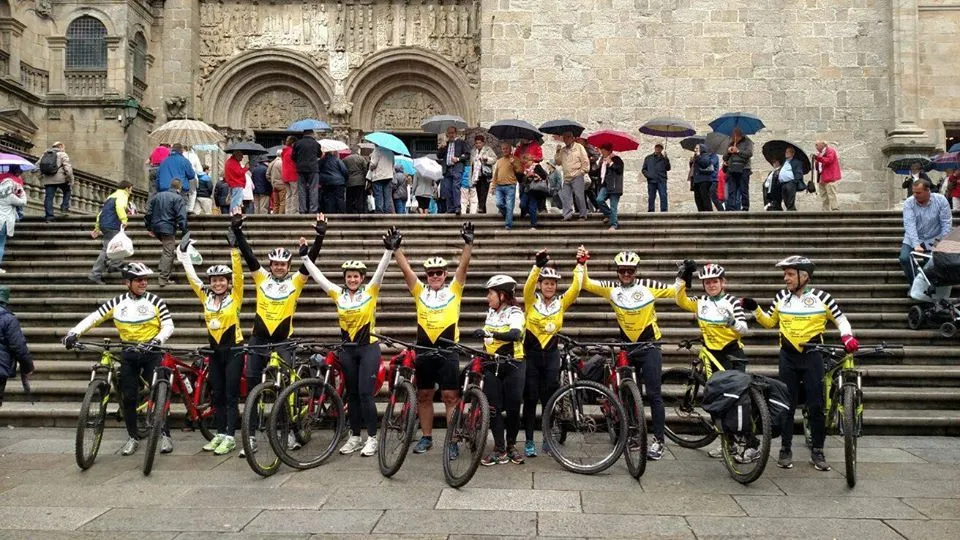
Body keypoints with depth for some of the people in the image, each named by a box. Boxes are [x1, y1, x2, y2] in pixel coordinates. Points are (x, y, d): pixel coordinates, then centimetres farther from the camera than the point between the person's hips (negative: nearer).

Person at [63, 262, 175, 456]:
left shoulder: (155, 301, -5)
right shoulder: (117, 303, 2)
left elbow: (168, 326, -9)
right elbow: (93, 318, 0)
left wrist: (157, 340, -26)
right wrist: (74, 333, -14)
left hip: (151, 352, -2)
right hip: (128, 354, 3)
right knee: (129, 397, 4)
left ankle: (165, 435, 6)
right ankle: (133, 437, 16)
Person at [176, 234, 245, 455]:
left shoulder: (235, 296, -5)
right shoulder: (206, 298, 5)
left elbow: (238, 273, -15)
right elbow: (192, 276, 6)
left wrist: (234, 249, -23)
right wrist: (183, 253, 2)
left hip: (233, 351, -5)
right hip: (215, 351, 5)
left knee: (231, 396, -1)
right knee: (217, 395, 11)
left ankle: (230, 437, 3)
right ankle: (220, 434, 20)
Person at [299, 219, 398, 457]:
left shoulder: (370, 291, -4)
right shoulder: (338, 294, 4)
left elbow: (381, 270, -16)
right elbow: (317, 276, 4)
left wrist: (389, 250, -28)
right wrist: (305, 256, 0)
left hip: (368, 348, -4)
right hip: (348, 349, 4)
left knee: (365, 393, -8)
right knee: (352, 394, 11)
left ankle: (372, 438, 1)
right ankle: (355, 437, 20)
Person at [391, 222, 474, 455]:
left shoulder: (453, 290, 3)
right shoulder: (420, 291, 8)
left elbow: (463, 266, -9)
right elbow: (406, 268, -1)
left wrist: (468, 242, -21)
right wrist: (396, 247, -12)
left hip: (448, 351, -3)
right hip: (424, 351, 3)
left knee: (450, 396, 0)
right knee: (423, 396, 11)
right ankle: (426, 437, 24)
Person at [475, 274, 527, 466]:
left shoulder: (515, 312, -9)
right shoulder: (491, 312, 12)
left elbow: (515, 334, -29)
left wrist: (490, 333, -36)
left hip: (512, 365, -5)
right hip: (492, 365, 5)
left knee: (513, 407, 1)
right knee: (493, 408, -2)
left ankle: (511, 445, 19)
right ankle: (499, 449, 4)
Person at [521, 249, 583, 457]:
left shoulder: (561, 302, 4)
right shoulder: (531, 300, -2)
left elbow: (576, 287, -8)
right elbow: (528, 285, -21)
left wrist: (580, 265, -17)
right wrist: (538, 265, -34)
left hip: (551, 353, 2)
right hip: (531, 353, -2)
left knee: (549, 397, 5)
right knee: (530, 397, 2)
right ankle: (529, 441, 10)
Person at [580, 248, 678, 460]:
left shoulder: (648, 286, -8)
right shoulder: (612, 288, -3)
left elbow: (675, 292, -2)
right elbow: (585, 284, -9)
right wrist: (583, 264, -21)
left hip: (649, 345, -3)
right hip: (627, 346, 3)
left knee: (653, 394, -3)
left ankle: (658, 440, 2)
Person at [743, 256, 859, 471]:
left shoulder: (821, 297, -5)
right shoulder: (781, 297, 3)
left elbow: (841, 319, 4)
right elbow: (769, 322, 14)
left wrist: (847, 336, -15)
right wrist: (755, 310, -2)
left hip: (812, 355, -2)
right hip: (788, 356, 2)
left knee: (816, 405, 1)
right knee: (787, 405, 5)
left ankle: (817, 451, 13)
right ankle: (785, 450, 14)